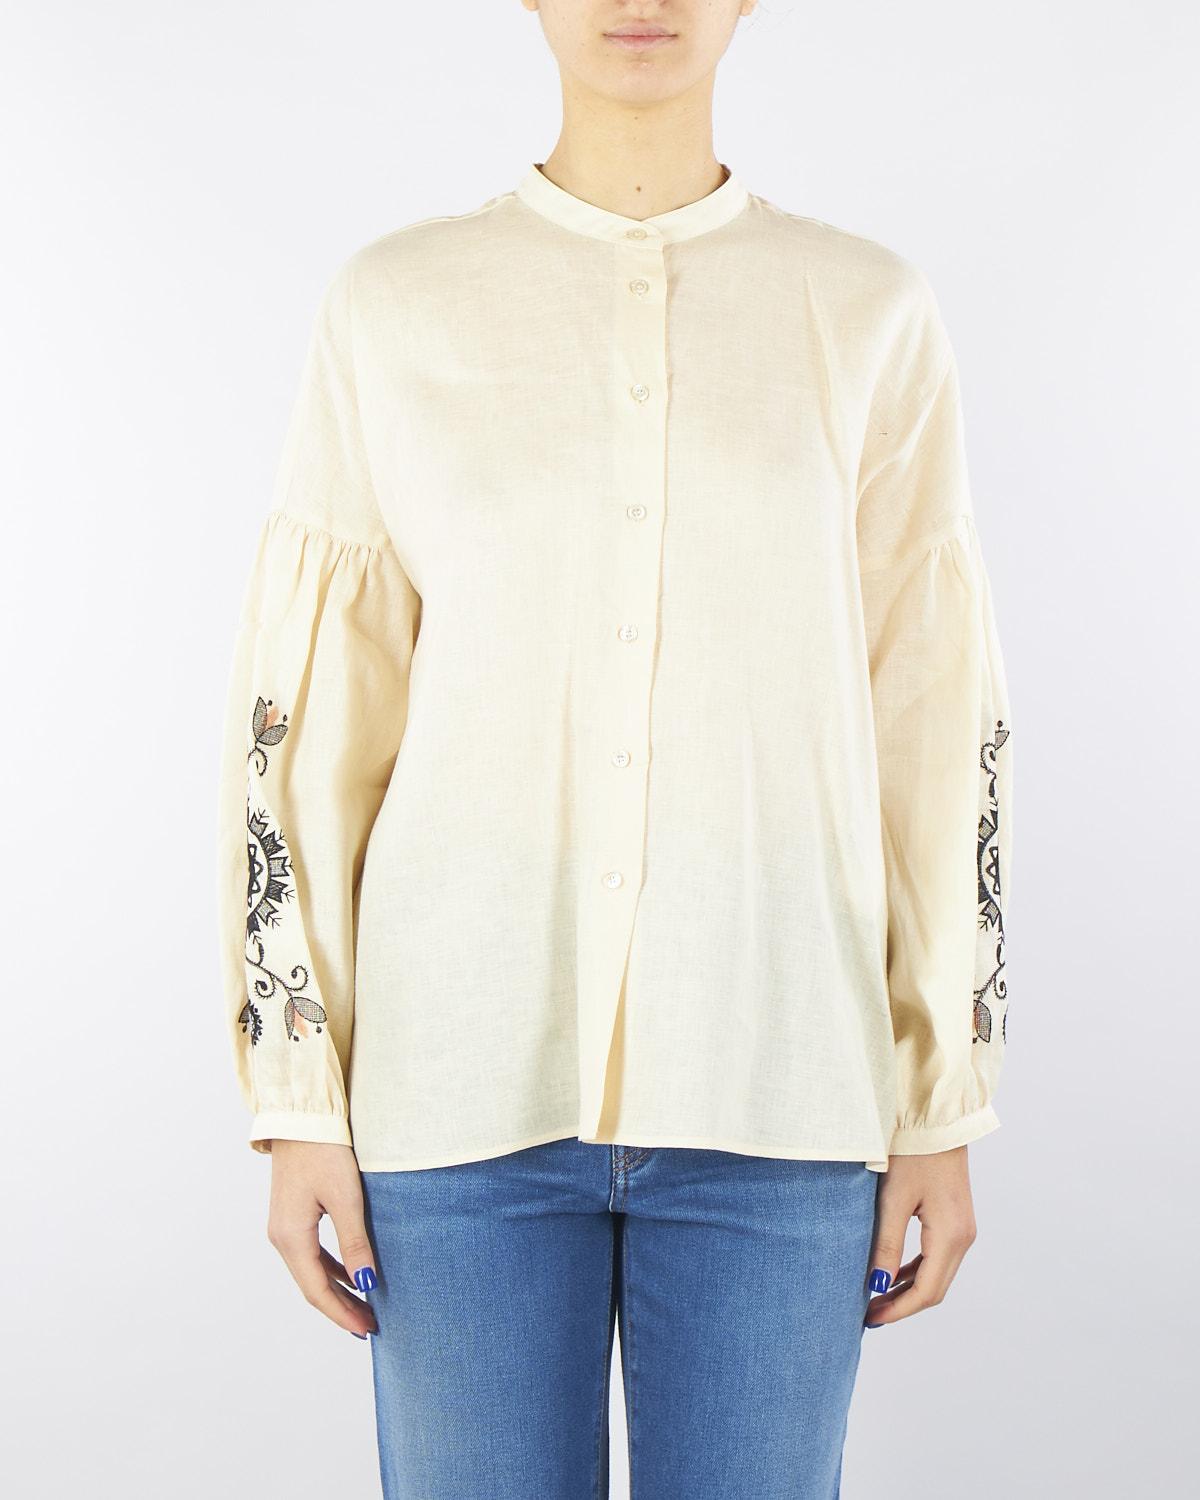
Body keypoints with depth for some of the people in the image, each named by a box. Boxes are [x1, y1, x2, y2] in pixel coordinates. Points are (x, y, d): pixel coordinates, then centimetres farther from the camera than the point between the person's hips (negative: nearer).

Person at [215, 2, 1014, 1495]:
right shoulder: (393, 307, 3)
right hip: (469, 1076, 0)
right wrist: (299, 1105, -1)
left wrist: (943, 1110, 4)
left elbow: (937, 730, 5)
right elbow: (301, 720, 2)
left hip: (771, 1079, 1)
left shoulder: (870, 317, 5)